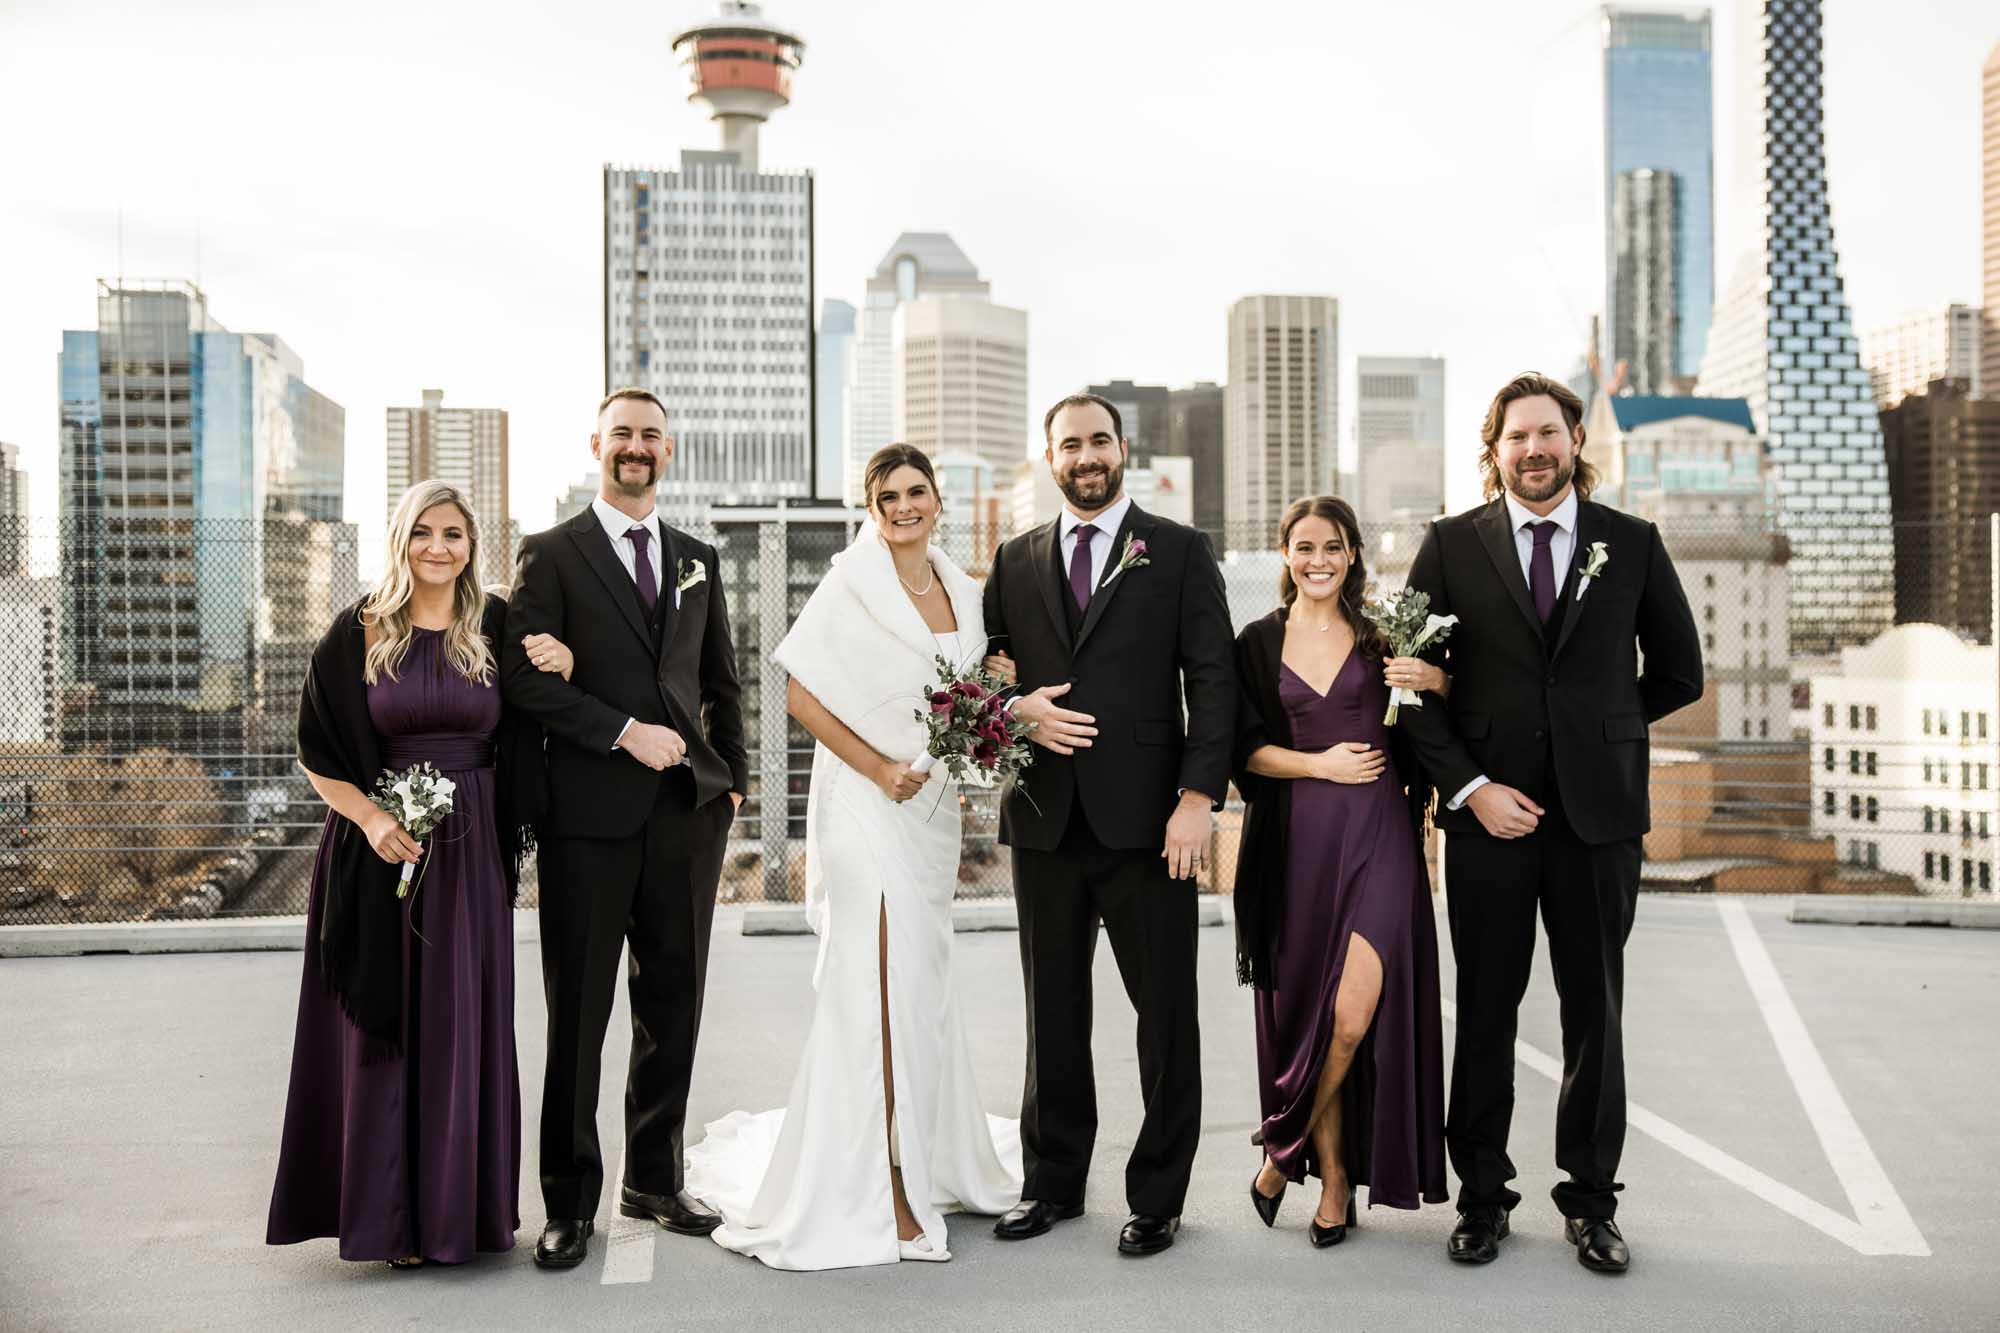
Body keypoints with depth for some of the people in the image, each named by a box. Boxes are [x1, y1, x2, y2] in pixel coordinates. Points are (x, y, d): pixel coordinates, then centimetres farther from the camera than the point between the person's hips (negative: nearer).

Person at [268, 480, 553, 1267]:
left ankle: (460, 1205, 19)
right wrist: (370, 818, -14)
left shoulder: (497, 629, 5)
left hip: (469, 854, 2)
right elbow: (316, 752, -1)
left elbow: (529, 735, 12)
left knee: (464, 1024, 6)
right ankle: (389, 1212, 13)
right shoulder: (358, 633, -1)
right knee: (382, 1026, 3)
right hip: (379, 848, -2)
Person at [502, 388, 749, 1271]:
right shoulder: (552, 554, 1)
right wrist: (625, 732, -15)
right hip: (592, 812, -4)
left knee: (673, 1008, 11)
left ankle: (655, 1181, 25)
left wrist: (731, 776, 12)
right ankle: (570, 1204, 14)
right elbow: (525, 676, -9)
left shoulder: (697, 560, 16)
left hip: (687, 812, 5)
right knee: (578, 1015, 2)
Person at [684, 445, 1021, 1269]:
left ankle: (930, 1162, 30)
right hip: (869, 805, -7)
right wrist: (880, 769, -17)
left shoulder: (960, 589, 11)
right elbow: (801, 694, -12)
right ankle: (880, 1197, 2)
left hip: (934, 808, 7)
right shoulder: (853, 584, -9)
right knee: (881, 992, -6)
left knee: (923, 991, 16)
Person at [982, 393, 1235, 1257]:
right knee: (1053, 1011, 12)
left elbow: (1213, 681, -3)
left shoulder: (1179, 552, 3)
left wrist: (1197, 797, -13)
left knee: (1166, 1013, 3)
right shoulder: (1015, 562, 13)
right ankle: (1053, 1183, 25)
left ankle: (1157, 1197, 15)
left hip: (1145, 820, -3)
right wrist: (1016, 710, -7)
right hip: (1044, 820, 3)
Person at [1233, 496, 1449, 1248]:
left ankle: (1286, 1151, 11)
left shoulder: (1383, 635, 7)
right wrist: (1320, 765, -10)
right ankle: (1333, 1176, 23)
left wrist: (1435, 680, -7)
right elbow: (1244, 749, 3)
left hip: (1376, 838, -1)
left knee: (1354, 1016, -12)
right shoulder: (1258, 643, 8)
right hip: (1295, 842, 1)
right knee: (1298, 1011, 5)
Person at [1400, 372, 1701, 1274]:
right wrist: (1471, 785, -8)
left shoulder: (1632, 543, 5)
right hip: (1488, 811, 0)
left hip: (1598, 811, 1)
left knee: (1595, 1014, 8)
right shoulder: (1452, 546, 3)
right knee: (1485, 1014, 7)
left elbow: (1679, 675, 13)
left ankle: (1591, 1202, 20)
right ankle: (1482, 1199, 18)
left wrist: (1596, 729, 7)